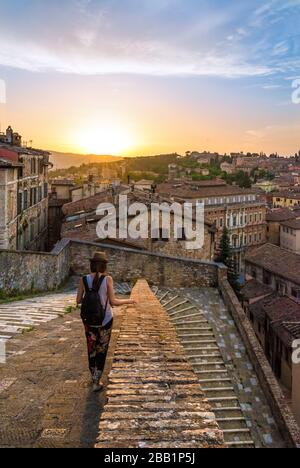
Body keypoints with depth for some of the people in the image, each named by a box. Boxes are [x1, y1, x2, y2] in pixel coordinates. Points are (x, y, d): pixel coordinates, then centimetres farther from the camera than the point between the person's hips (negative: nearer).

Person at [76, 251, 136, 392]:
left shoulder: (84, 279, -9)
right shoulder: (107, 279, -16)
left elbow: (78, 301, -4)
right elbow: (113, 302, -17)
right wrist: (127, 301, 0)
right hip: (105, 320, -2)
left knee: (91, 349, 22)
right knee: (101, 350, 14)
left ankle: (94, 378, 37)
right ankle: (96, 383, 16)